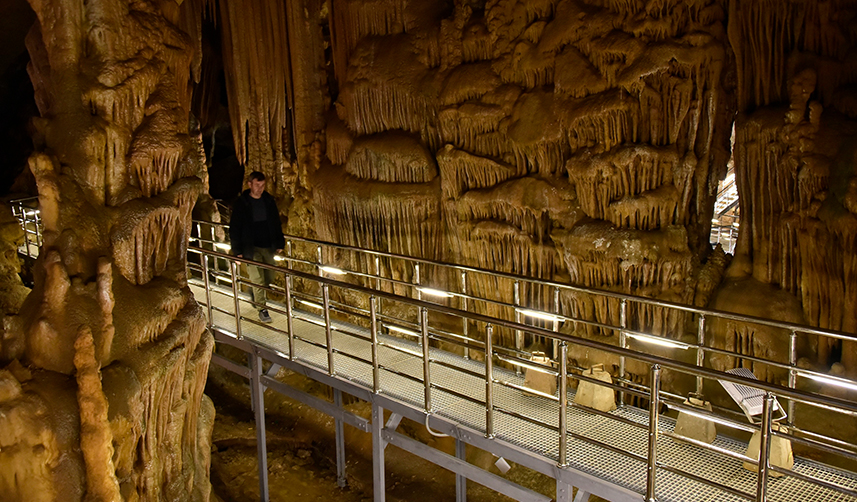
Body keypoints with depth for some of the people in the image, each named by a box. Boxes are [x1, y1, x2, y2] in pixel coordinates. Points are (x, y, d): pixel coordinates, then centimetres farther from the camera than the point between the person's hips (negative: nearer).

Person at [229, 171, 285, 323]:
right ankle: (261, 308, 6)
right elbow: (235, 228, -4)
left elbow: (276, 223, 13)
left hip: (268, 246, 4)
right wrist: (237, 251, -8)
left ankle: (255, 295, 38)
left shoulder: (269, 201, 5)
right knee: (257, 279, -6)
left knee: (268, 278, 11)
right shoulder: (241, 204, -7)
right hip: (251, 248, -4)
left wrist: (279, 243, 11)